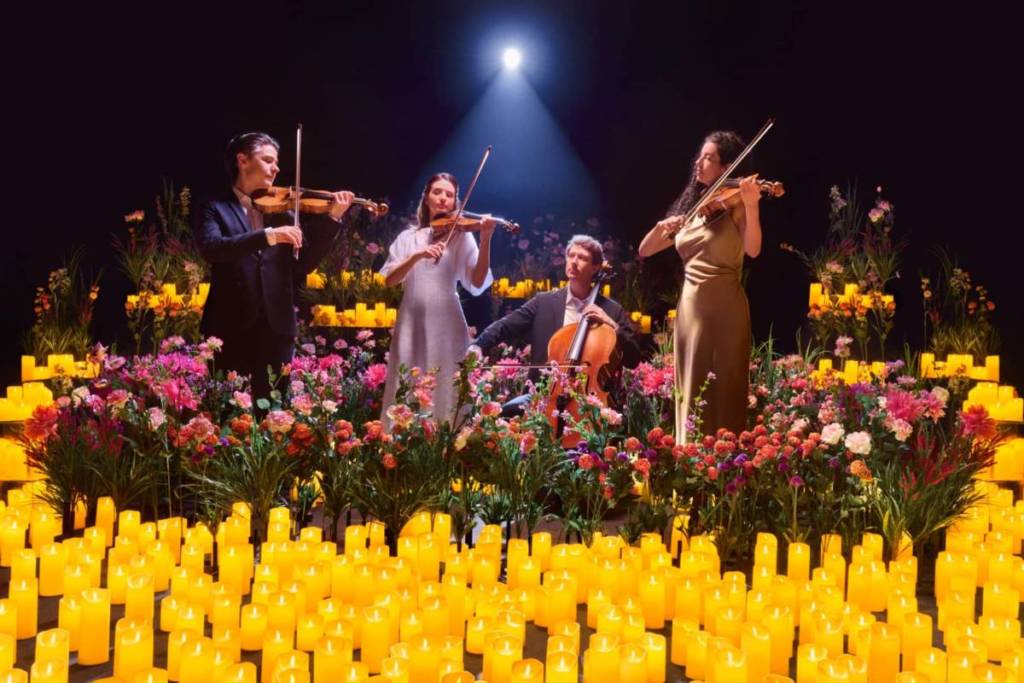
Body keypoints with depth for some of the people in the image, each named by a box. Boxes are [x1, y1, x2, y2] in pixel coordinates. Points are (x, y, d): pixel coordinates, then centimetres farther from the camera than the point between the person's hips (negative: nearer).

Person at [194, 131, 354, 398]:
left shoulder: (281, 209, 12)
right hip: (232, 327, -3)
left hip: (276, 327, 3)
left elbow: (303, 264, 6)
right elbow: (211, 248, -17)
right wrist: (268, 235, -27)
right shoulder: (214, 208, 3)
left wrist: (331, 219, -4)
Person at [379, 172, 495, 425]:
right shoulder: (408, 238, 11)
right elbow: (389, 280, -2)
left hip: (445, 326, -2)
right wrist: (416, 256, -17)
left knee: (445, 397, -4)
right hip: (411, 325, 2)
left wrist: (485, 241, -20)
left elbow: (477, 283, -8)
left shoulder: (461, 236, 5)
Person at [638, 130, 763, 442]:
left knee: (722, 393, -5)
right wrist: (661, 227, -5)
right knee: (691, 391, 7)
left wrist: (752, 206, -35)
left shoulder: (733, 204, -2)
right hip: (690, 306, 6)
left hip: (724, 308, -6)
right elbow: (644, 250, 14)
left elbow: (753, 249, -21)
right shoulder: (689, 208, 15)